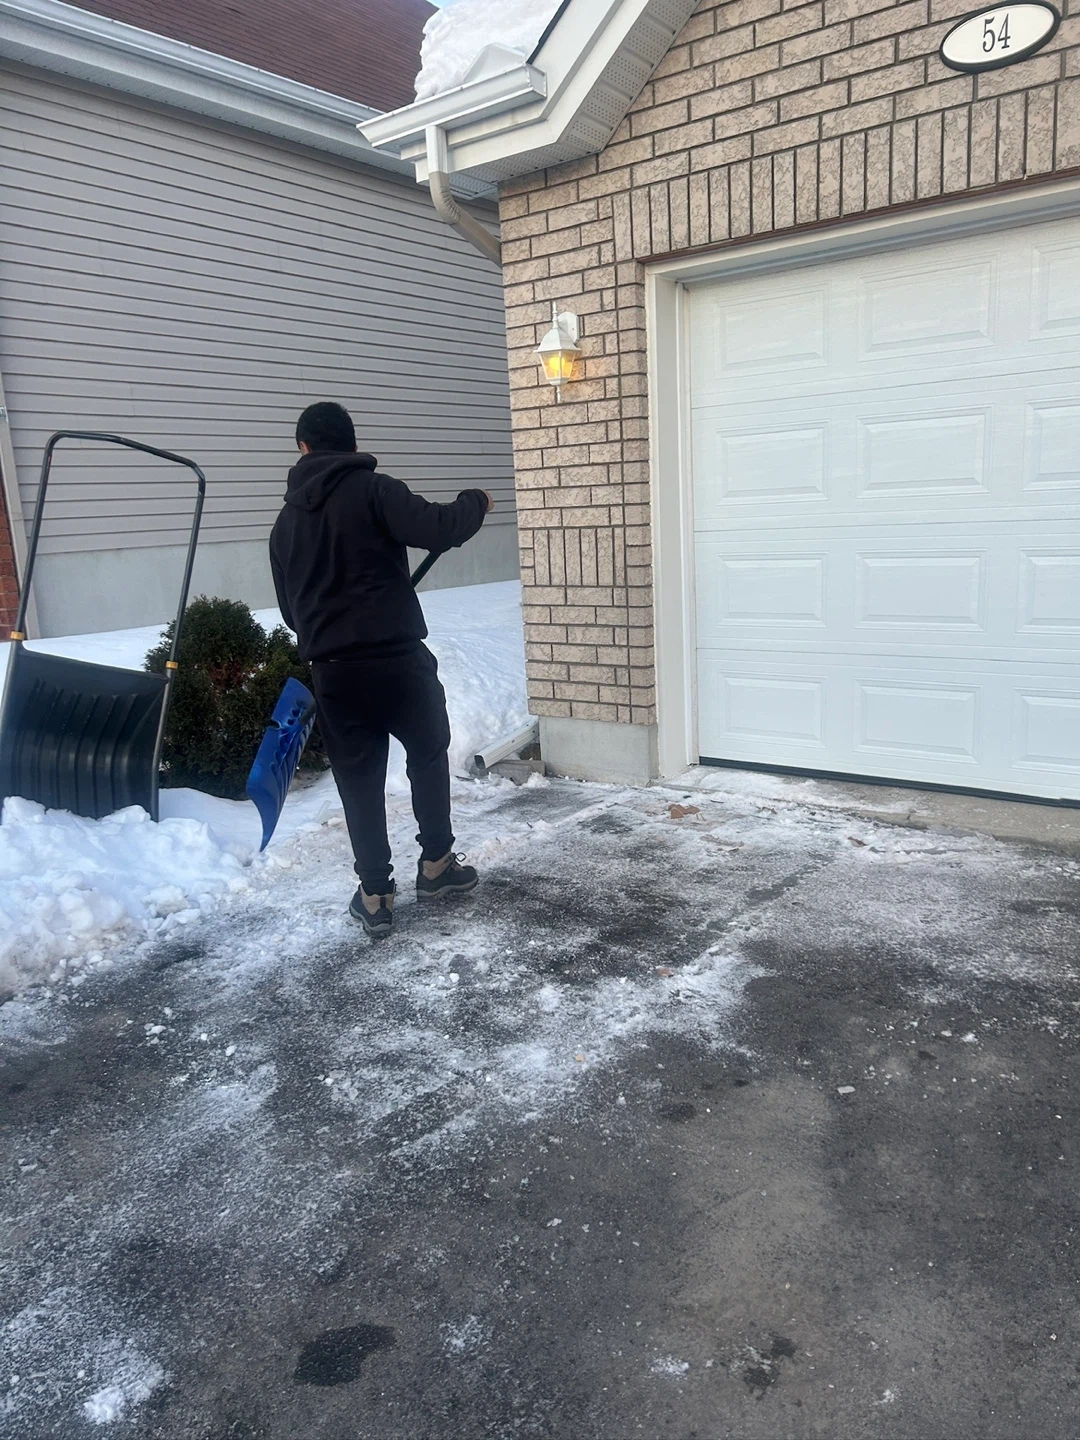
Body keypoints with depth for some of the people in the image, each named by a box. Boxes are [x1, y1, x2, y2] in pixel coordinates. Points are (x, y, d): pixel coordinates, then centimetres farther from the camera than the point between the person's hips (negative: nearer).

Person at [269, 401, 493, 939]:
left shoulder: (286, 520, 14)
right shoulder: (372, 489, -4)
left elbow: (289, 608, 19)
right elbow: (437, 530, -17)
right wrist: (475, 503, 3)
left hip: (332, 671, 4)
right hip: (398, 657, -3)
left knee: (358, 779, 12)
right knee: (429, 754, 19)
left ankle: (374, 894, 15)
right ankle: (436, 863, 27)